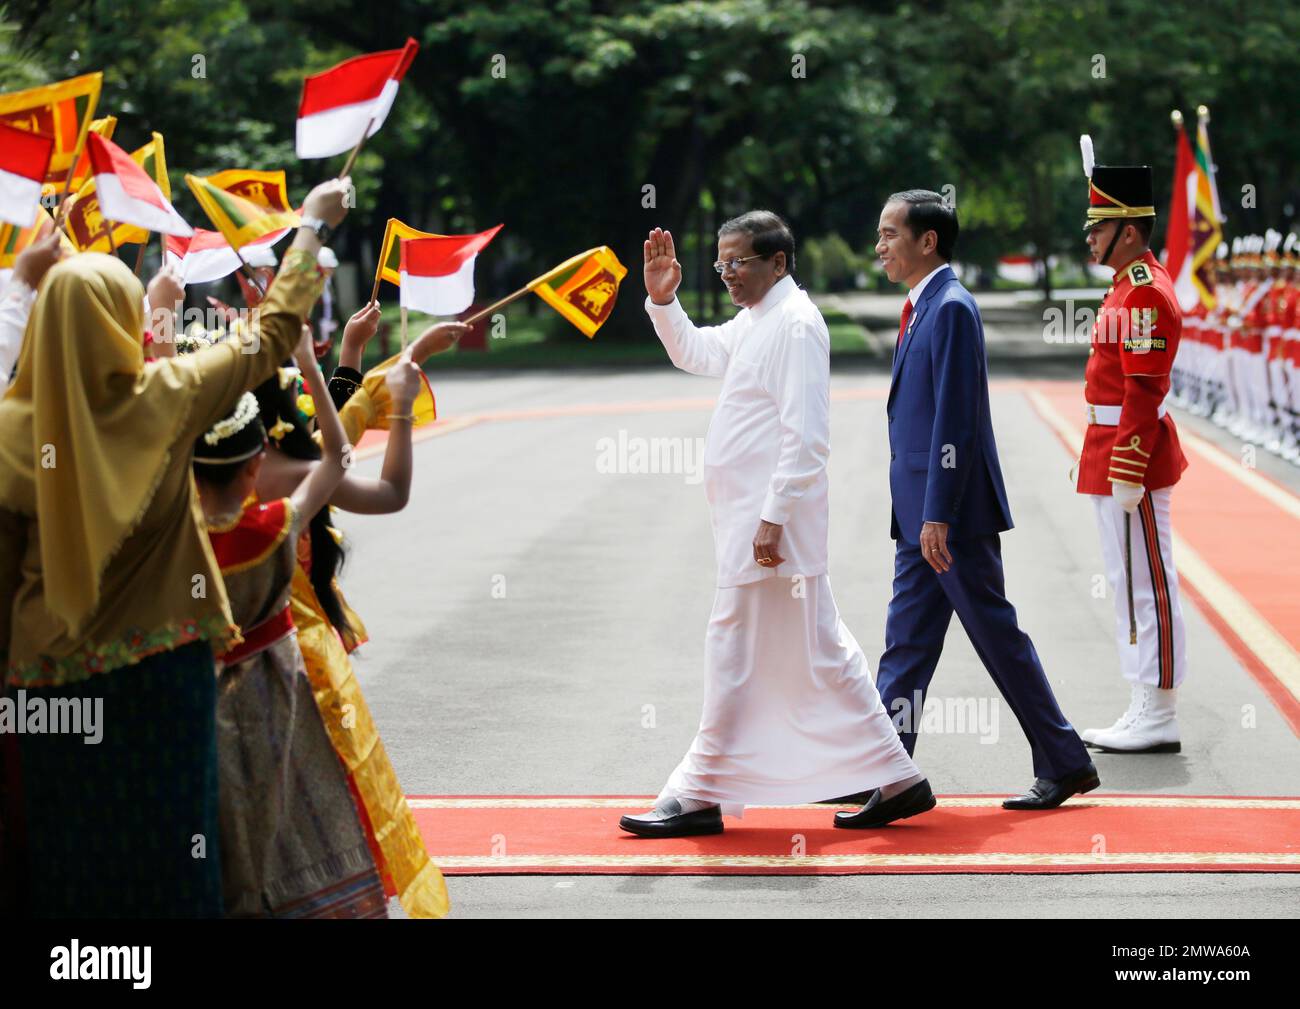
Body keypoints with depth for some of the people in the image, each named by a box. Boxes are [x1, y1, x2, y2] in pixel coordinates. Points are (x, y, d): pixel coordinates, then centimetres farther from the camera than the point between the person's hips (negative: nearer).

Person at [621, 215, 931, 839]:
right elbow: (693, 352, 33)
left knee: (734, 653, -3)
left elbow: (807, 438, -20)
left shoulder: (795, 325, -14)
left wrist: (773, 517, -23)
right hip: (751, 516, 10)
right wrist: (662, 301, 17)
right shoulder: (754, 323, 16)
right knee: (819, 654, 12)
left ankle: (700, 796, 4)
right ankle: (896, 780, 16)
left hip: (769, 521, -10)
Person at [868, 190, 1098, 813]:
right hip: (921, 513, 10)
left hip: (952, 514, -10)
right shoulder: (925, 307, 15)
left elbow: (955, 420, -20)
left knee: (997, 637, -1)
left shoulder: (951, 308, -15)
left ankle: (1066, 764, 10)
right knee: (906, 642, 8)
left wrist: (937, 516, -22)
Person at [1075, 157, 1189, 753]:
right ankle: (1145, 715, 19)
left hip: (1130, 457, -11)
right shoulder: (1135, 283, 15)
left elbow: (1144, 390, -21)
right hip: (1117, 456, 11)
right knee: (1131, 584, 13)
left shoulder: (1144, 293, -17)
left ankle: (1157, 722, -1)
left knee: (1145, 586, -6)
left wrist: (1126, 473, -22)